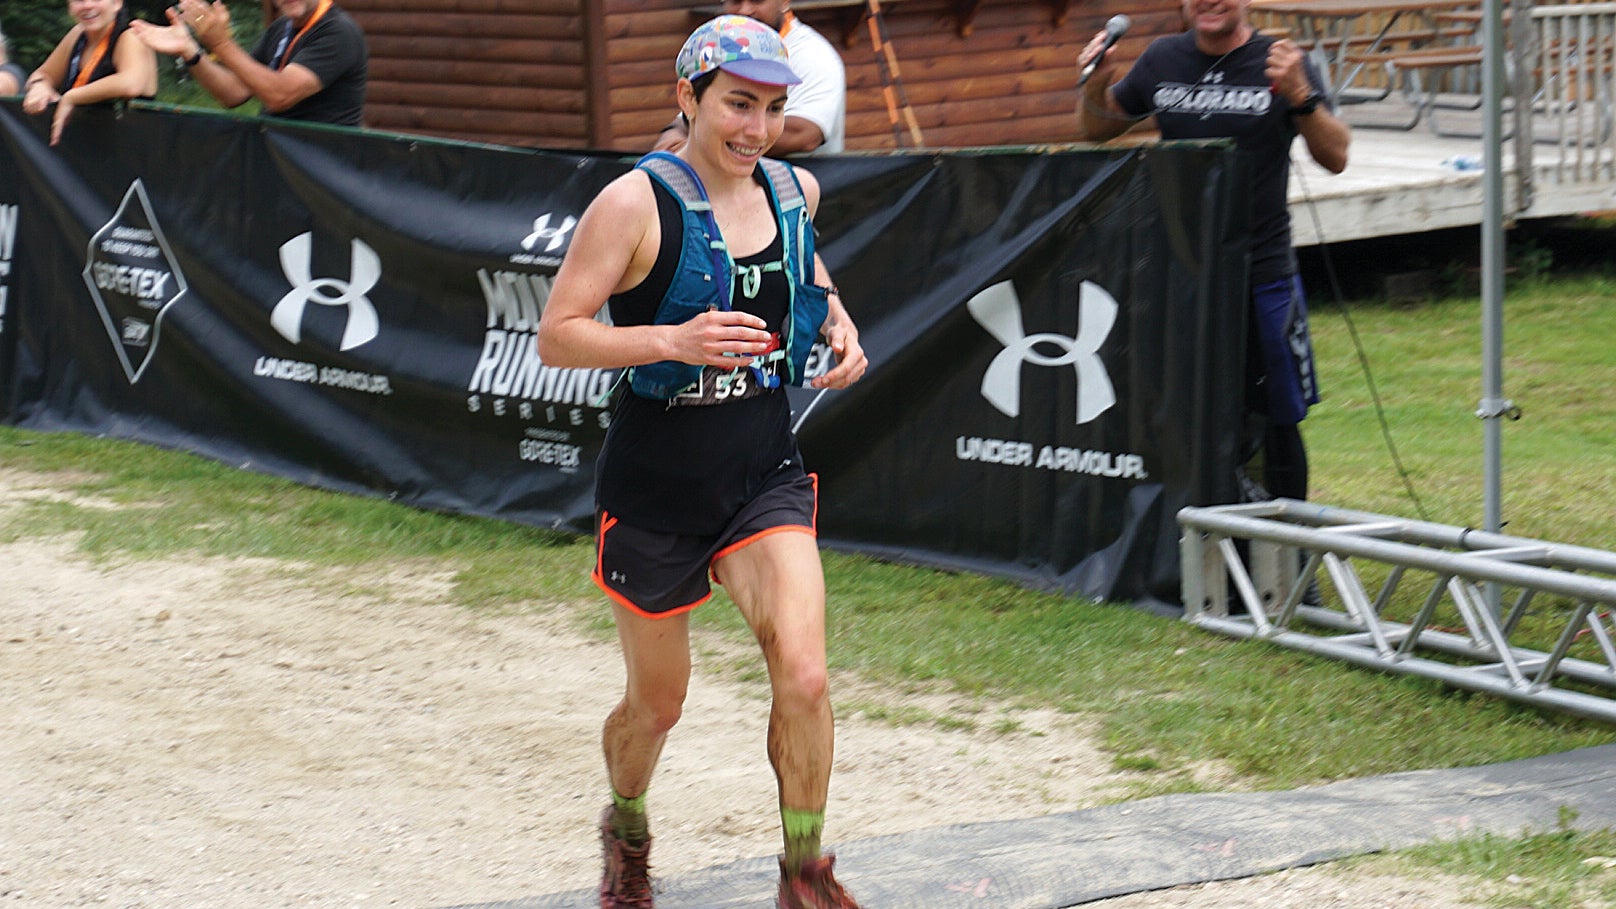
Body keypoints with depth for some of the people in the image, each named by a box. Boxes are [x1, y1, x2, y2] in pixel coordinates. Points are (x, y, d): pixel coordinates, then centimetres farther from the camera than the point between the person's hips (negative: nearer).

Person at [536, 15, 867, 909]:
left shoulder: (794, 190, 3)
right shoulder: (633, 204, -14)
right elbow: (555, 336, -16)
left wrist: (838, 325, 8)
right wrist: (673, 340, -29)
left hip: (766, 474, 3)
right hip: (656, 487, -3)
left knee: (803, 676, -17)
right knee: (656, 705, 12)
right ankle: (627, 832, 44)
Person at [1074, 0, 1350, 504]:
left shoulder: (1281, 63, -3)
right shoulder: (1162, 60, 7)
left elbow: (1335, 157, -9)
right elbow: (1096, 131, 18)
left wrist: (1299, 95, -24)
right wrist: (1095, 85, -3)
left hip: (1262, 277, -3)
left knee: (1277, 422, 3)